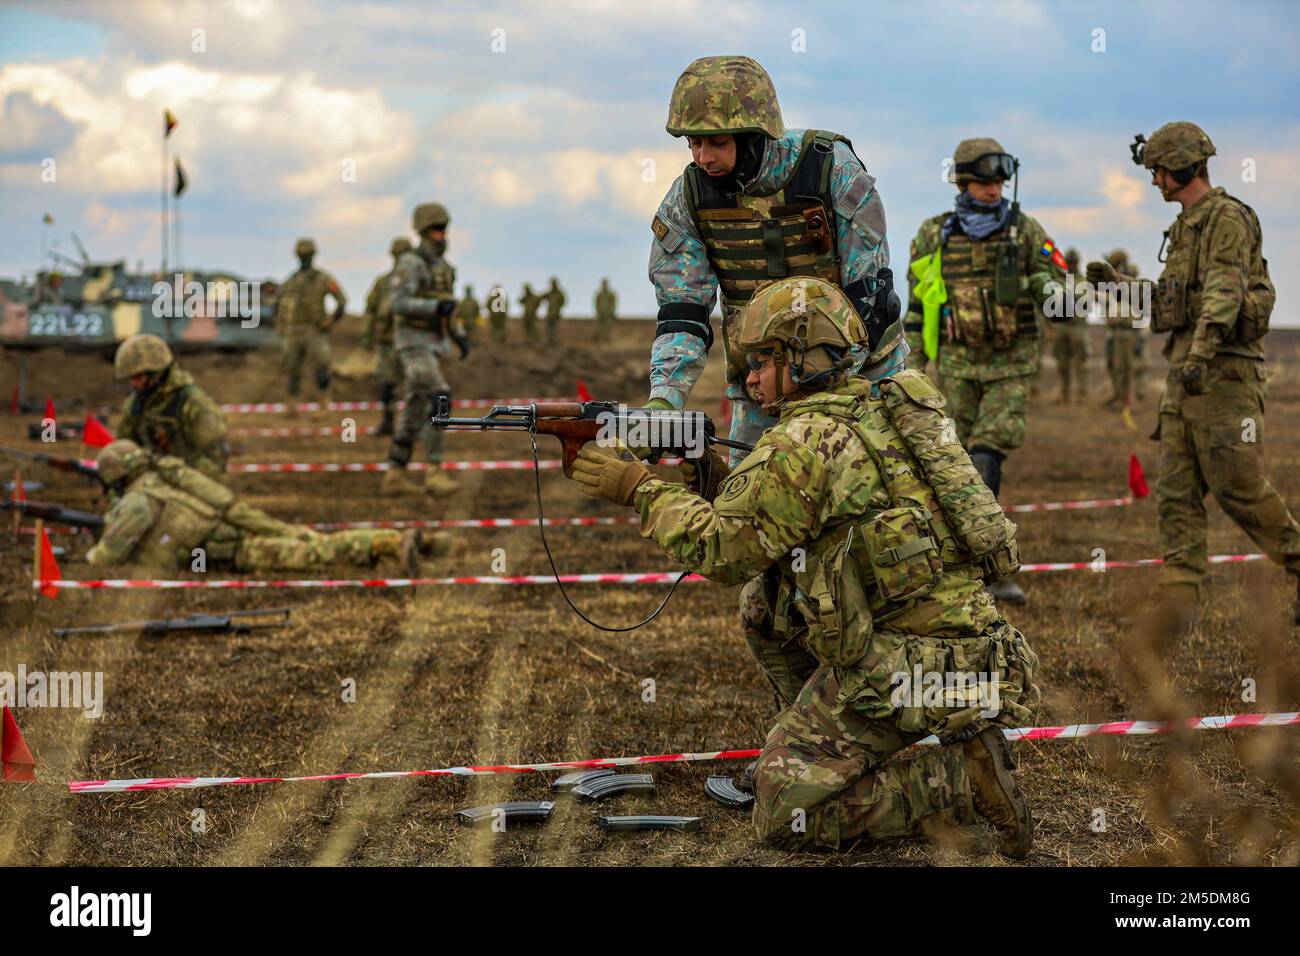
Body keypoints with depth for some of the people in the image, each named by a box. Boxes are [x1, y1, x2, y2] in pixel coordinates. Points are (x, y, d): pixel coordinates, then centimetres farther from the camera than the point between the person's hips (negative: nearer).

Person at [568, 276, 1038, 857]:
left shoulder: (808, 439, -13)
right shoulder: (885, 410, 15)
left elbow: (723, 551, -9)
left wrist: (642, 491, 1)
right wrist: (709, 475, 13)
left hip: (904, 671, -9)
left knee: (783, 815, -2)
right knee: (768, 606, 24)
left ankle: (959, 780, -8)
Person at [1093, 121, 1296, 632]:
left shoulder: (1227, 217, -10)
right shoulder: (1188, 225, 19)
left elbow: (1224, 291, -23)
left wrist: (1201, 352, -35)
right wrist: (1119, 281, 26)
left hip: (1223, 371, -9)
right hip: (1185, 374, 9)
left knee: (1238, 486, -7)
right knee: (1176, 491, 1)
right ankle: (1178, 603, -2)